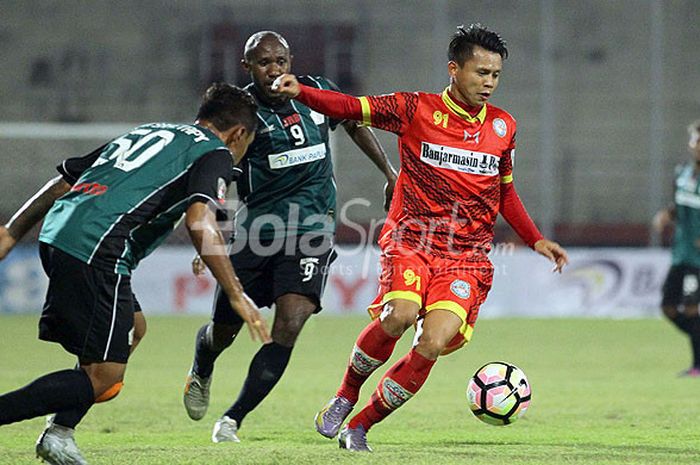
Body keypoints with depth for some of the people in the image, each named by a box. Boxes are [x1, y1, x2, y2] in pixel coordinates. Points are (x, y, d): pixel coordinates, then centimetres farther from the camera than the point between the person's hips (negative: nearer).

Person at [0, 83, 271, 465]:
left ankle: (59, 433, 15)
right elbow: (199, 221, -10)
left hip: (55, 234, 9)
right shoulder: (216, 154, 8)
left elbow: (62, 181, 27)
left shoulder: (146, 132, 30)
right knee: (103, 380, -4)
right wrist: (237, 296, -11)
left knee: (131, 326, 26)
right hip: (97, 252, -9)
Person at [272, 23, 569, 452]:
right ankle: (346, 396, -2)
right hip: (411, 239, -2)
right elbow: (351, 108, -3)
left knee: (433, 344, -19)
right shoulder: (417, 109, 0)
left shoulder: (503, 127, 11)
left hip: (467, 255, 2)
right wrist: (301, 93, -19)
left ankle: (360, 427, 1)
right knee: (399, 314, -31)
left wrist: (537, 241, 17)